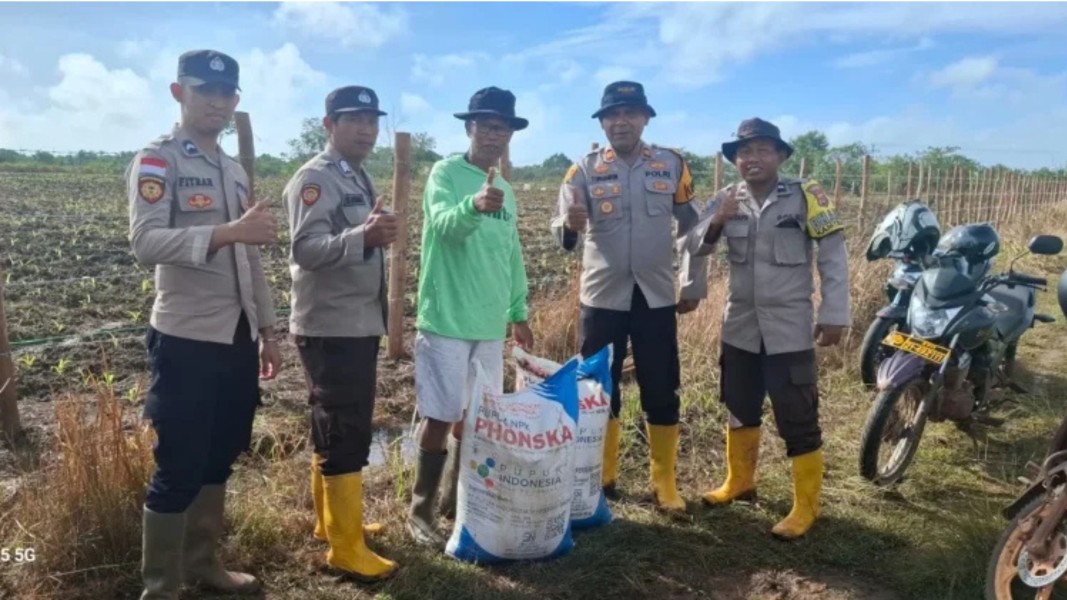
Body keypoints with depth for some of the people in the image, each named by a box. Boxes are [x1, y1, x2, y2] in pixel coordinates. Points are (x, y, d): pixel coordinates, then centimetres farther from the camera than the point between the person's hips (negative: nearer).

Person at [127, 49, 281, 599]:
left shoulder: (235, 171, 16)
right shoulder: (156, 161, -6)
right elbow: (145, 242, -22)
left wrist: (267, 331, 16)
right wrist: (227, 231, -35)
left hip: (238, 338, 7)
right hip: (186, 340, -7)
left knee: (219, 459, 16)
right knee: (179, 469, 1)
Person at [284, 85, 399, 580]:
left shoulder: (360, 179, 15)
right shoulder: (313, 179, -13)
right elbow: (305, 249, -27)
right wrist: (364, 236, -41)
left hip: (359, 325, 9)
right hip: (330, 328, -9)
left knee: (335, 428, 18)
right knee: (345, 433, -5)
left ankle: (330, 520, 32)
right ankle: (345, 547, 6)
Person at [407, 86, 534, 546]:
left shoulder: (506, 190, 14)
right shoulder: (446, 173, -7)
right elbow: (445, 226, -25)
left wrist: (518, 311, 17)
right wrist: (474, 205, -46)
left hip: (490, 323, 7)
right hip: (447, 320, -7)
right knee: (441, 417, -1)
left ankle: (456, 501, 29)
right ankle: (421, 509, 15)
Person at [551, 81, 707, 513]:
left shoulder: (673, 166, 1)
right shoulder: (584, 169, -2)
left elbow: (692, 227, 9)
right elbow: (563, 231, -11)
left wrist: (695, 285, 8)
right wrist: (570, 226, -35)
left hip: (656, 297, 1)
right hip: (602, 297, 0)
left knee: (661, 393, 7)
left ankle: (664, 482, 23)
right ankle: (601, 476, 27)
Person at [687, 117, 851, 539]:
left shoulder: (804, 196, -8)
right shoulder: (726, 200, 4)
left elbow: (833, 255, -7)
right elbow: (695, 247, -1)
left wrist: (834, 314, -10)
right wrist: (717, 222, -21)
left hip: (789, 328, -4)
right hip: (740, 326, 5)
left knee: (797, 417, 0)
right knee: (740, 408, 18)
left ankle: (806, 505, 16)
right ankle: (739, 480, 38)